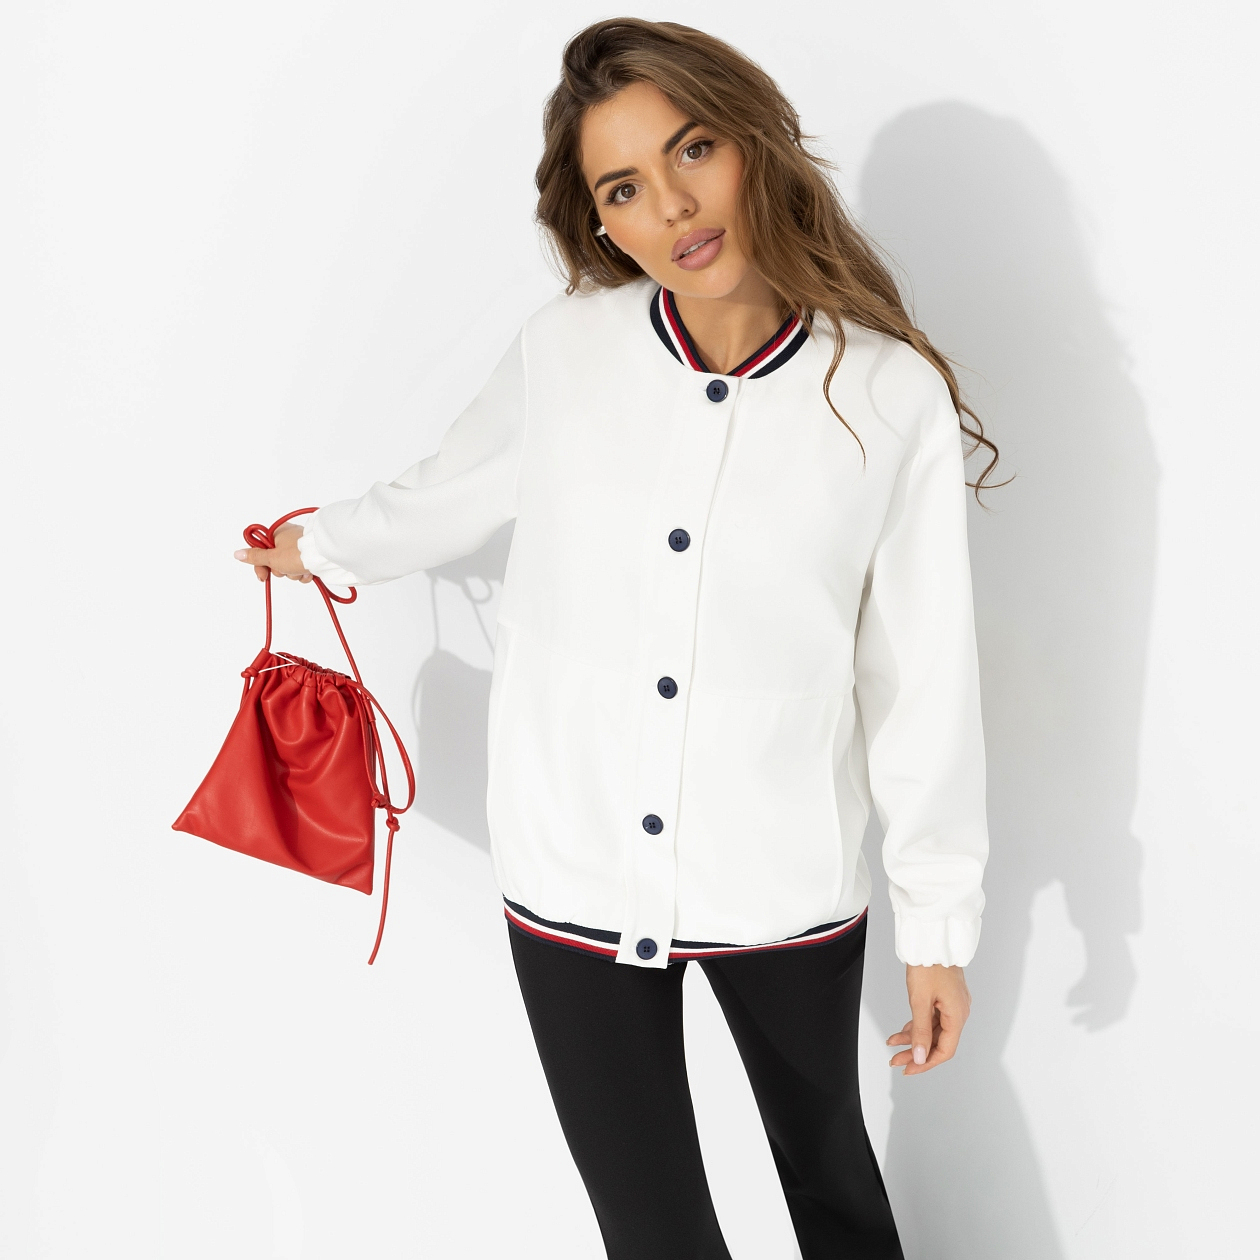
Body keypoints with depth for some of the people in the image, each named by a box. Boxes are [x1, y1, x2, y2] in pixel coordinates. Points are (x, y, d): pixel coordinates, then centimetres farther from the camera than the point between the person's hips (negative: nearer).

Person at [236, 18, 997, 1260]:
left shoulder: (892, 397, -10)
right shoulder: (566, 350, -7)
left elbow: (920, 676, -4)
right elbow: (452, 489, 14)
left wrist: (939, 923, 1)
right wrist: (325, 545, 31)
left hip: (785, 880, 0)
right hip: (574, 877, 1)